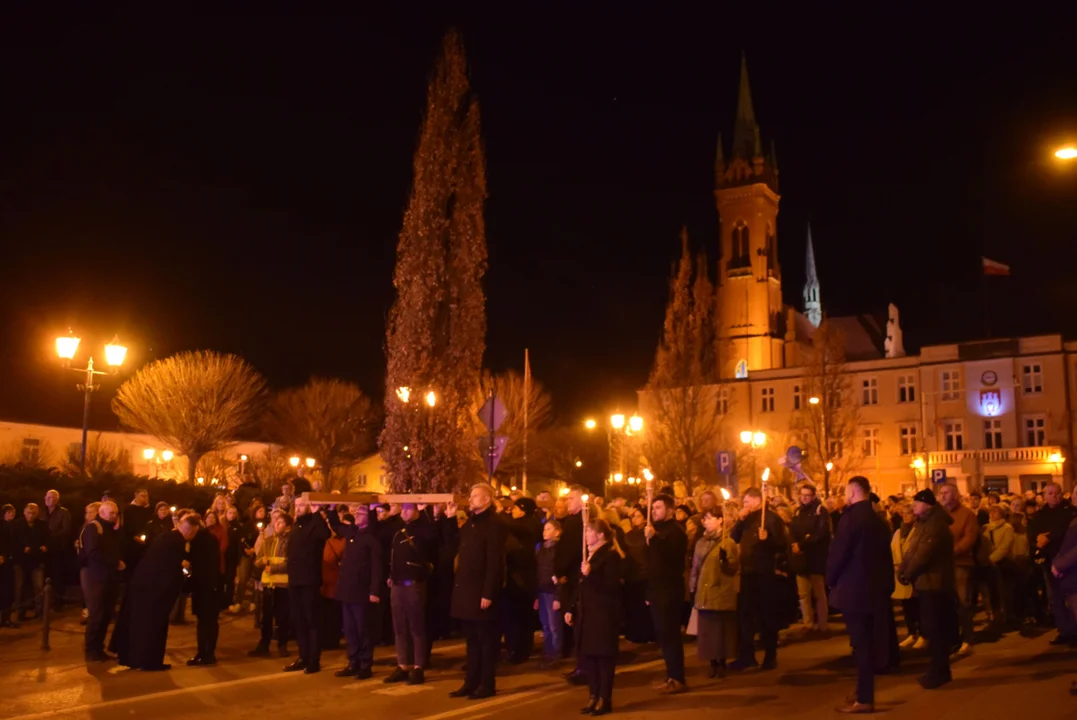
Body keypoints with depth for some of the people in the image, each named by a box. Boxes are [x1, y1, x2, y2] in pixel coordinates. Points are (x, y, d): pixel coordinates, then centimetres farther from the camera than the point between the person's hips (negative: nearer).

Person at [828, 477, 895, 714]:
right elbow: (883, 554, 12)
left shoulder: (852, 517, -15)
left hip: (853, 589, -8)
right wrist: (885, 584, 18)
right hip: (873, 588, 8)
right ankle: (864, 693, 26)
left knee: (861, 644, -3)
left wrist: (831, 580, 0)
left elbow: (837, 553, -16)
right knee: (867, 643, 16)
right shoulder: (879, 520, 9)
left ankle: (864, 699, 2)